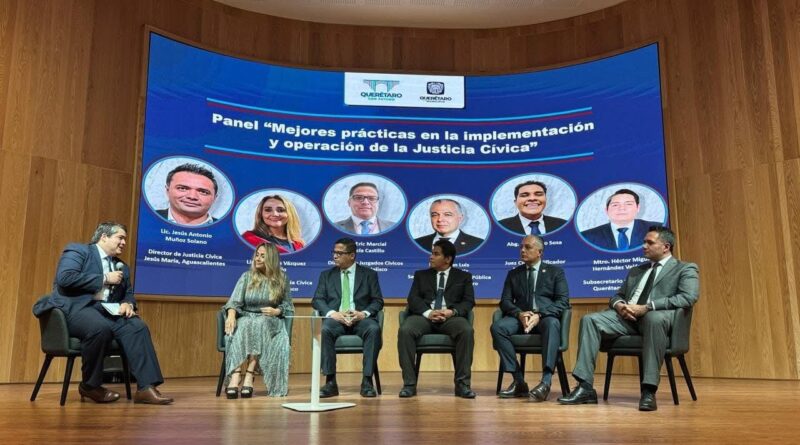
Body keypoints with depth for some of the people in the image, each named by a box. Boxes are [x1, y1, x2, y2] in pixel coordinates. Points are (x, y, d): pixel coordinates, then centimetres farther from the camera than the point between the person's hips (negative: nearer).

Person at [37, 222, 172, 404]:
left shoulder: (122, 266, 24)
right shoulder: (77, 251, 3)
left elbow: (128, 294, 24)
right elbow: (65, 278, -14)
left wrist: (127, 304, -2)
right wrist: (105, 278, -11)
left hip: (107, 310, 6)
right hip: (76, 307, -6)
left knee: (137, 327, -23)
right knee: (100, 328, -37)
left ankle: (146, 387, -27)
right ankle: (90, 385, -14)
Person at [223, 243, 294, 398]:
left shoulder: (282, 279, 8)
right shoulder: (246, 277, 8)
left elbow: (288, 307, 11)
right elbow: (234, 301, -5)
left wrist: (276, 311, -11)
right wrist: (231, 315, -26)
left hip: (270, 322, -1)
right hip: (246, 317, 1)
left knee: (259, 324, -36)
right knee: (243, 326, -36)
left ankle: (249, 376, -43)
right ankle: (235, 378, -48)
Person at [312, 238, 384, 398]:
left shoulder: (369, 274, 13)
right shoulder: (326, 275, 17)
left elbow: (378, 301, 7)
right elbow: (317, 300, 7)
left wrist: (364, 313, -15)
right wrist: (332, 313, -13)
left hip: (361, 318, -1)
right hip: (336, 318, 1)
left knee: (374, 329, -34)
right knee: (324, 329, -34)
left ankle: (367, 381, -28)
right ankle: (330, 382, -26)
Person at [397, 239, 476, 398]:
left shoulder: (464, 276, 18)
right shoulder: (421, 275, 21)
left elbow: (469, 301, 5)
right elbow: (413, 299, 6)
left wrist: (452, 311, -16)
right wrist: (428, 312, -15)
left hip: (451, 317, -1)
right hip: (424, 316, 1)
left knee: (467, 330, -34)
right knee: (405, 330, -31)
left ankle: (462, 383, -25)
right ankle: (409, 383, -23)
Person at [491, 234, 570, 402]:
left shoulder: (555, 271, 13)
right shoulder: (513, 274, 20)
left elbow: (563, 301, 0)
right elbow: (505, 301, 10)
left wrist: (539, 315, -17)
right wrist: (519, 314, -13)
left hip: (546, 317, -2)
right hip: (520, 317, 3)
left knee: (552, 324, -39)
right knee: (497, 327, -29)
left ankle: (546, 382, -44)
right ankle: (519, 381, -26)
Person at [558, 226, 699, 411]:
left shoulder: (685, 269, 10)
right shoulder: (636, 271, 29)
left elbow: (689, 297, -9)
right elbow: (617, 296, 26)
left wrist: (646, 307, -17)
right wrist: (619, 305, -2)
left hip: (658, 317, -5)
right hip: (628, 317, 5)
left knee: (655, 318, -40)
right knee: (589, 319, -19)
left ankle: (649, 391, -35)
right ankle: (585, 387, -22)